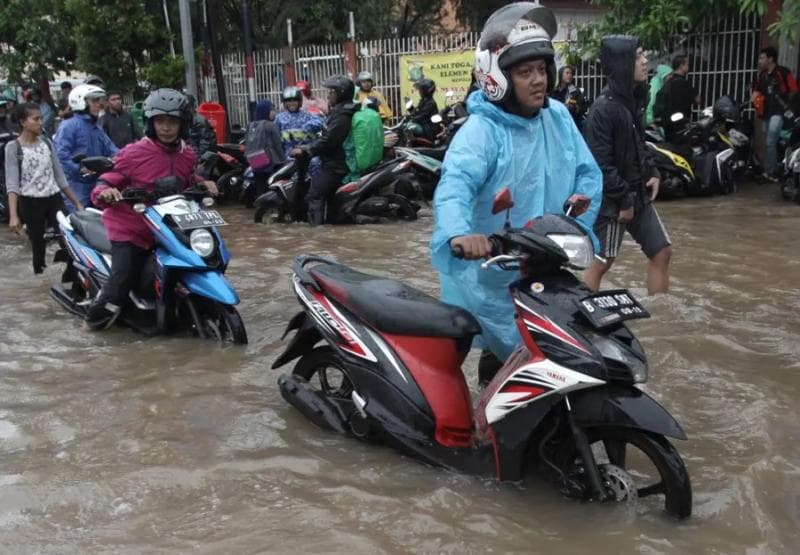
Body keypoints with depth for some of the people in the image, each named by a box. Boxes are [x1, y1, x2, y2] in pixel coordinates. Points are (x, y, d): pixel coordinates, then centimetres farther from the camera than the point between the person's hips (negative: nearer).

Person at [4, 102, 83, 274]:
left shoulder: (47, 142, 8)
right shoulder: (13, 148, -5)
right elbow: (12, 183, -11)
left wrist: (77, 203, 9)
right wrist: (13, 215, -22)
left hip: (54, 200, 3)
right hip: (30, 203, -3)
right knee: (39, 248, 1)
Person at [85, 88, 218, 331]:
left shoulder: (187, 154, 4)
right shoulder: (134, 153, -13)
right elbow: (107, 181, -10)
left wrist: (204, 183, 2)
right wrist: (105, 192, -33)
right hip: (130, 228, -6)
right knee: (122, 283, -14)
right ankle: (96, 315, 16)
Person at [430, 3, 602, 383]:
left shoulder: (558, 116, 3)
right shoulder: (482, 130, -19)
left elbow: (588, 173, 8)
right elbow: (456, 182, -35)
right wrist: (459, 232, -55)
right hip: (493, 273, -7)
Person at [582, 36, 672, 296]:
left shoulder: (633, 99, 7)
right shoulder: (603, 108, -21)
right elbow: (600, 164, -23)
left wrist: (652, 173, 5)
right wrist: (623, 200, -18)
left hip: (638, 194, 9)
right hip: (611, 200, -9)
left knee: (662, 252, 11)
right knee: (601, 263, 1)